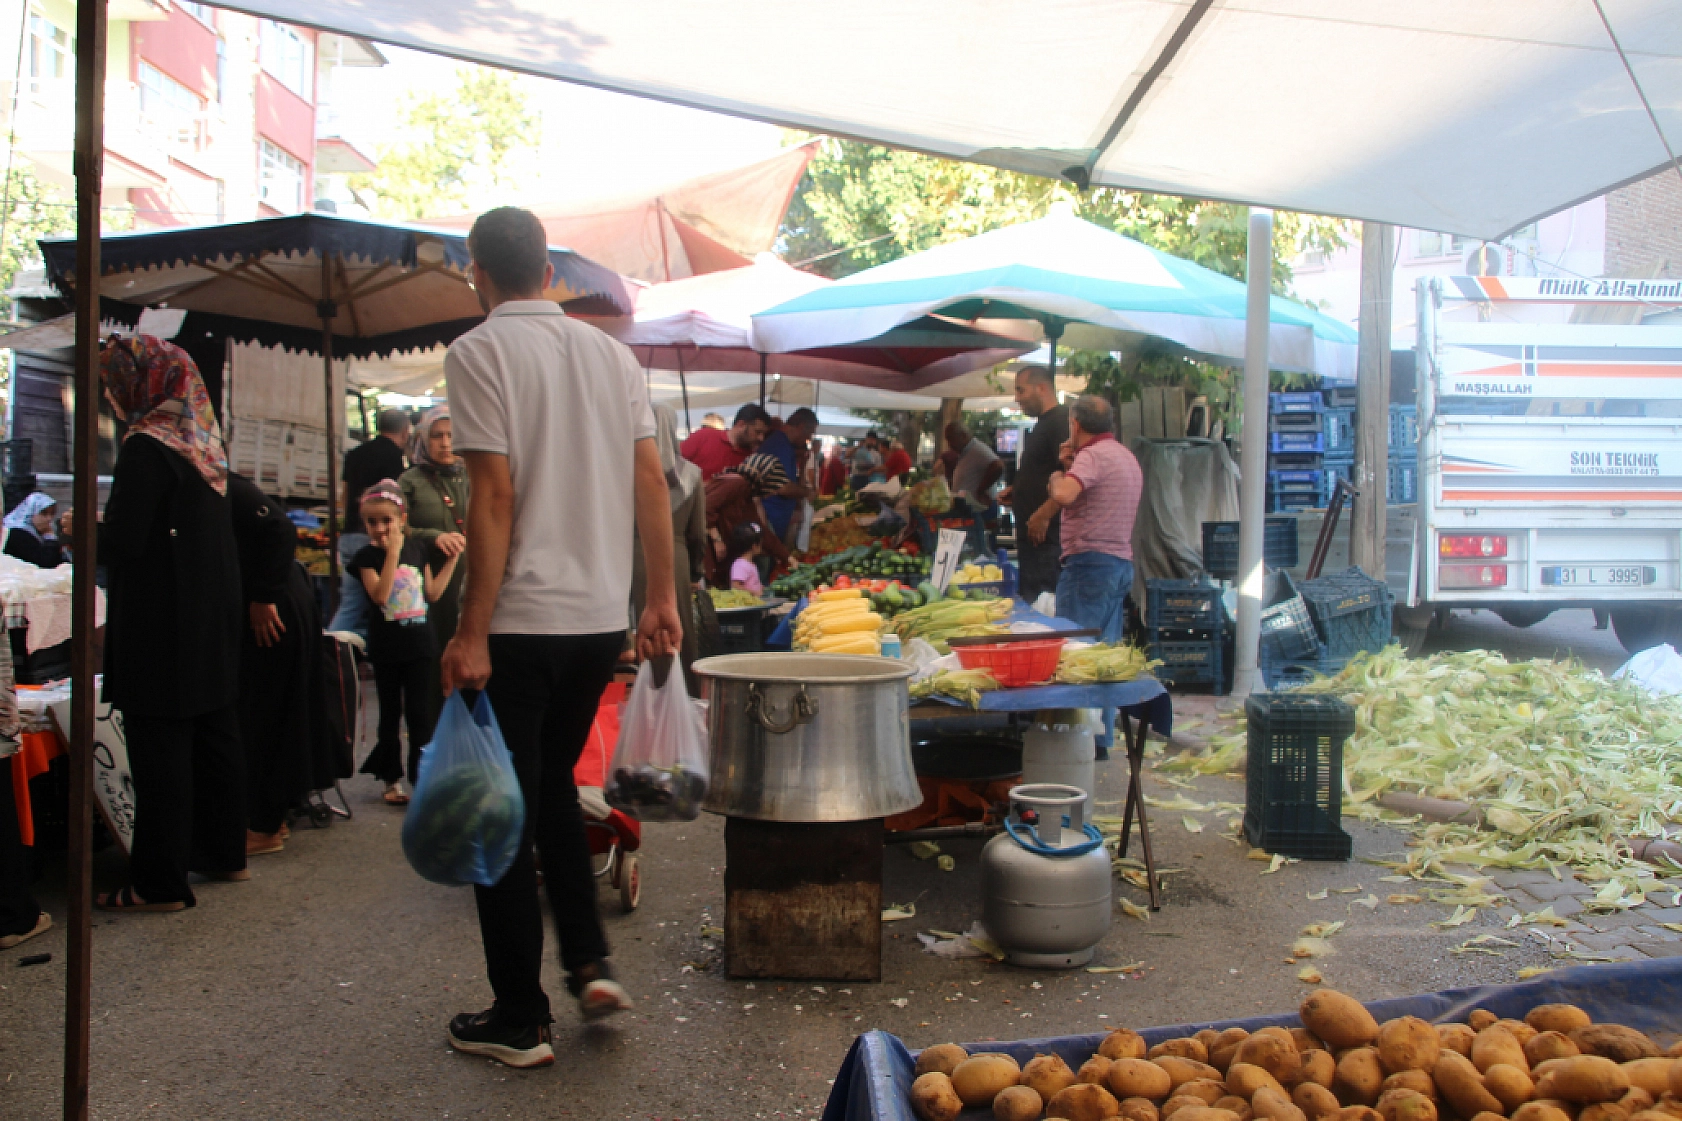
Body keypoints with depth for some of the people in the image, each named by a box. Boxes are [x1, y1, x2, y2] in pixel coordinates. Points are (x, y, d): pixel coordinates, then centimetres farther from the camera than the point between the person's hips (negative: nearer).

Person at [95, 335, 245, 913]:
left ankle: (159, 882, 4)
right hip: (214, 619, 8)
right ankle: (224, 851, 26)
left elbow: (124, 540, -19)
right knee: (215, 734, 15)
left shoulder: (147, 445, -15)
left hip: (161, 626, -8)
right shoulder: (205, 440, 10)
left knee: (159, 752, -2)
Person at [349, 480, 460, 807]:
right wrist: (392, 552, -24)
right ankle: (392, 779, 21)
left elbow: (432, 593, 6)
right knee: (390, 715, 9)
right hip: (386, 647, -2)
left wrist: (451, 561, 2)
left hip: (419, 644, 2)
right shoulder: (367, 556, -7)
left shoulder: (417, 549, 3)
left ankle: (421, 777, 9)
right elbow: (380, 595, -23)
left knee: (420, 715, 3)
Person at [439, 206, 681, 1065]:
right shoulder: (611, 353, 9)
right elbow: (651, 483, 6)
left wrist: (471, 633, -13)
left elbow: (495, 495, -15)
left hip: (521, 618, -6)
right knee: (552, 785, 24)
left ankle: (520, 1020, 15)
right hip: (604, 615, 6)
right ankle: (590, 962, 19)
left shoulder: (479, 352, -8)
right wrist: (662, 599, 12)